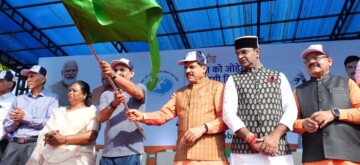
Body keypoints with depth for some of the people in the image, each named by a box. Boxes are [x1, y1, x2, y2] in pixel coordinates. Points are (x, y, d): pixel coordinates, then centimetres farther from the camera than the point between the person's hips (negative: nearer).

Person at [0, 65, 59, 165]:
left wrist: (25, 117, -7)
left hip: (35, 144, -4)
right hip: (13, 144, 4)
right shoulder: (19, 99, 18)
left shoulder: (52, 98, 4)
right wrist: (15, 122, -8)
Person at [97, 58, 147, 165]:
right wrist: (113, 104, -25)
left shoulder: (140, 88, 5)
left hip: (130, 153, -3)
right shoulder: (106, 94, 13)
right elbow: (100, 118, -4)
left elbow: (135, 92, -21)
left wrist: (113, 75, -35)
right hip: (108, 153, 3)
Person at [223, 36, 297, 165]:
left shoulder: (279, 77, 13)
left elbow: (291, 109, 4)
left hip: (277, 149, 1)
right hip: (244, 150, 0)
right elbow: (228, 113, -1)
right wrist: (251, 138, -13)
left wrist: (275, 136, -11)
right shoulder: (233, 80, 10)